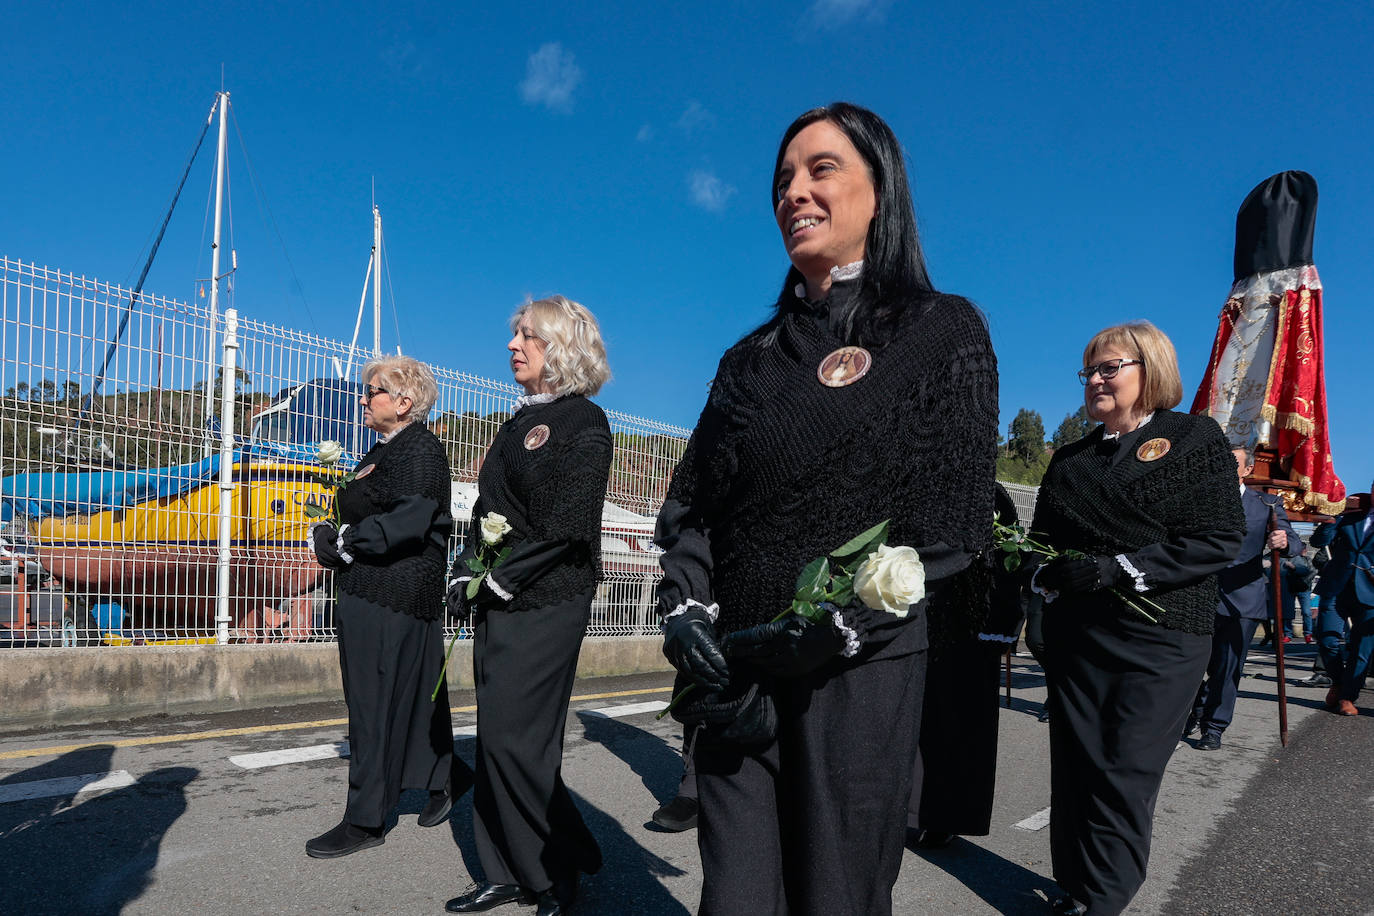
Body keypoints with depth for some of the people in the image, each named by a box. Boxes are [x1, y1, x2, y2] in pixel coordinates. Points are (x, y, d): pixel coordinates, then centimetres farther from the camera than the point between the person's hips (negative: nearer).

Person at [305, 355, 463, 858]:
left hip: (397, 595, -9)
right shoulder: (380, 451, 19)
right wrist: (332, 538, 0)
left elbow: (409, 522, -22)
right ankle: (447, 778, 31)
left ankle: (365, 820, 6)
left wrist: (342, 544, -15)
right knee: (413, 695, 15)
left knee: (377, 701, -3)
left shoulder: (422, 447, -10)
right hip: (366, 591, 9)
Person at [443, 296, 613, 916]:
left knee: (514, 740, -6)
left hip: (545, 606, -8)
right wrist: (466, 574, 5)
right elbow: (485, 509, 18)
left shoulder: (582, 422, -8)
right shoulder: (520, 421, 16)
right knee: (497, 739, 11)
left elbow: (567, 525, -17)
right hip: (497, 605, 8)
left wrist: (501, 580, -14)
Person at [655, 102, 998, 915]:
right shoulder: (754, 356, 13)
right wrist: (686, 613, -8)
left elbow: (953, 524, -8)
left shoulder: (944, 331, 0)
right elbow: (690, 502, 10)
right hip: (733, 672, 4)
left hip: (860, 671, -3)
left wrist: (824, 634, -15)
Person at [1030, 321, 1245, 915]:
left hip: (1160, 638, -4)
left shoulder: (1196, 438, 1)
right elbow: (1041, 539, 19)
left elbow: (1220, 539, -9)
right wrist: (1045, 579, -4)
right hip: (1074, 636, 4)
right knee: (1074, 769, 6)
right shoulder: (1071, 457, 15)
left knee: (1125, 775, -4)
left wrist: (1116, 569, -17)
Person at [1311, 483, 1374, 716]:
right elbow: (1319, 541, 3)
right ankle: (1339, 682, 23)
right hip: (1335, 590, 1)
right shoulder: (1349, 517, 11)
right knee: (1326, 642, -2)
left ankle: (1347, 697, 11)